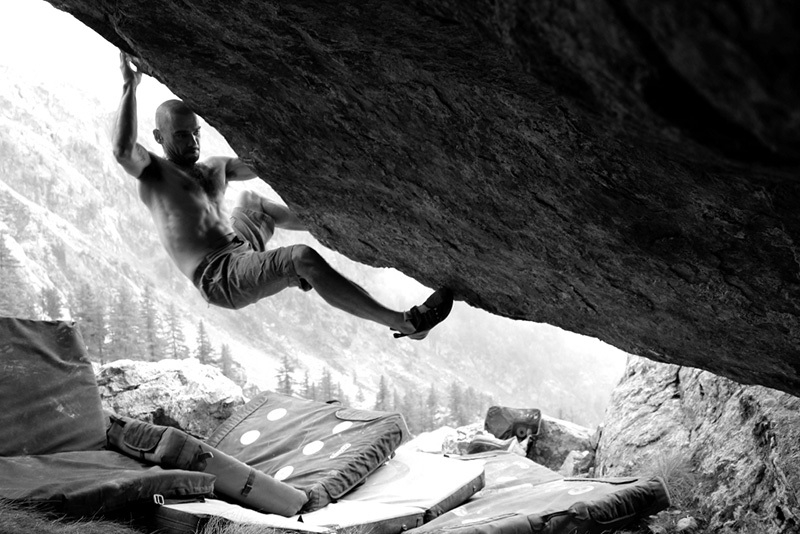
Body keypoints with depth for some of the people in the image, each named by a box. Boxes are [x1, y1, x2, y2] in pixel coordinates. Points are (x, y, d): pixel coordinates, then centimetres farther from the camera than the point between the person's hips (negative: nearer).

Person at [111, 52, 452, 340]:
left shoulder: (213, 169, 19)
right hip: (220, 278, -9)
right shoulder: (153, 172, -3)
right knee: (303, 258, -31)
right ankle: (405, 323, -34)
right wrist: (130, 87, -23)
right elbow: (123, 151, -25)